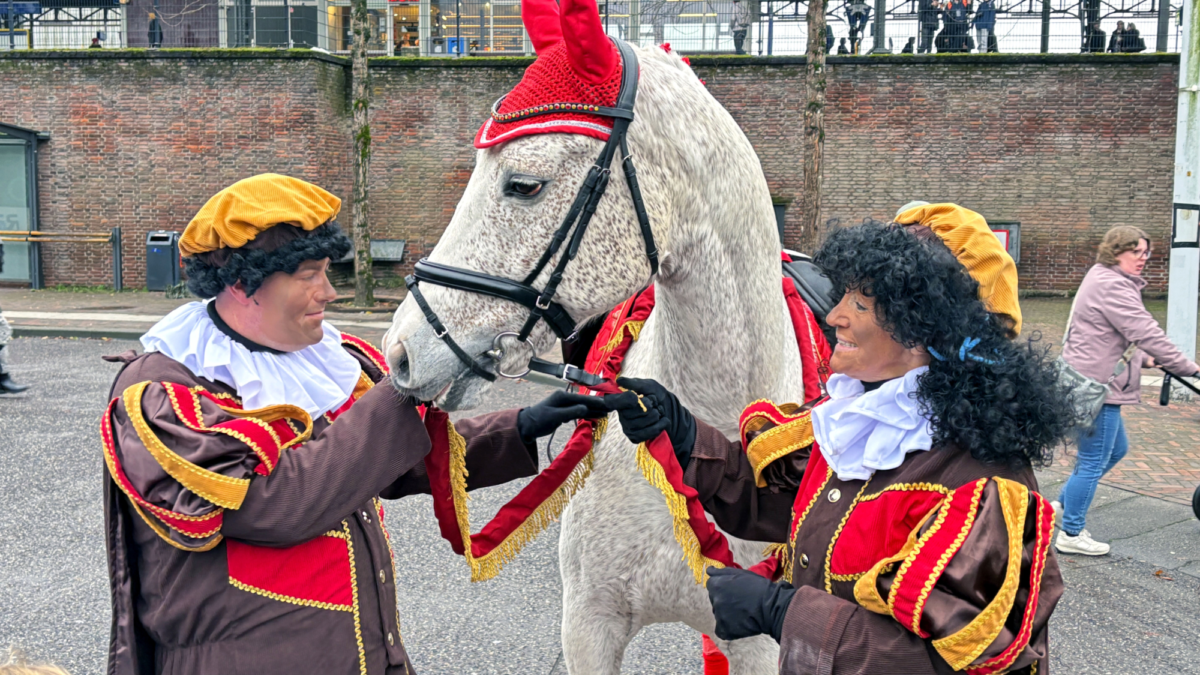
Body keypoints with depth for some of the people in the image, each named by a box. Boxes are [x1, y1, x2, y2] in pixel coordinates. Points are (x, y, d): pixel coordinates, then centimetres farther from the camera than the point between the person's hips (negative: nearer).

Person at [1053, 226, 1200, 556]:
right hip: (1096, 387, -11)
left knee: (1115, 449, 22)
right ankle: (1072, 534, 9)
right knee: (1093, 461, -2)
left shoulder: (1103, 281, 17)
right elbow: (1146, 333, -22)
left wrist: (1143, 359, 15)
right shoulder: (1111, 287, -19)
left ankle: (1063, 504, 29)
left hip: (1096, 383, 11)